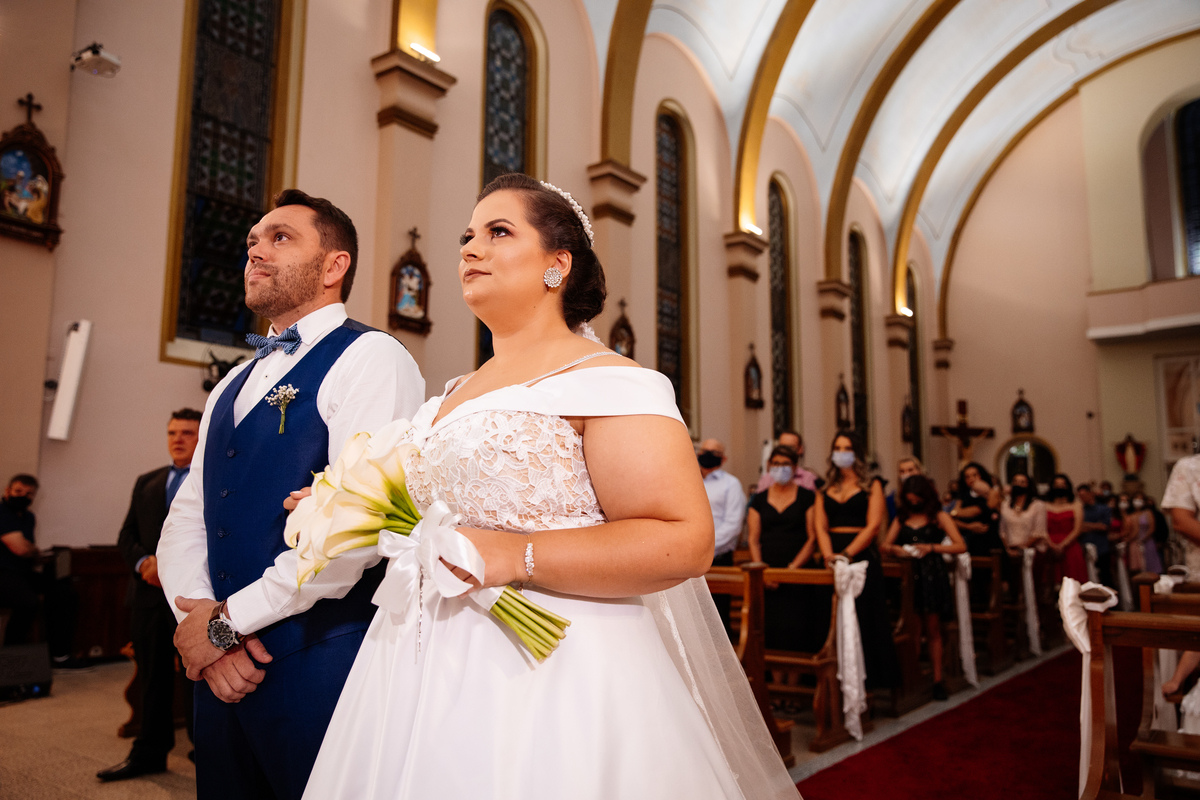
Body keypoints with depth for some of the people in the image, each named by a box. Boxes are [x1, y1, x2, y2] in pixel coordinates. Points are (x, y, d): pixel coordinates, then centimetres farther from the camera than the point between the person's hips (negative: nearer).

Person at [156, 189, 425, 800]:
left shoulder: (370, 358, -10)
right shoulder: (232, 386, 17)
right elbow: (186, 518, 12)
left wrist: (228, 619, -13)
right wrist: (198, 616, -7)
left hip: (320, 663, -7)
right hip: (223, 665, 7)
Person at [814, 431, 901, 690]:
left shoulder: (871, 486, 3)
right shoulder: (825, 489, 13)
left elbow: (873, 525, -7)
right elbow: (820, 527, 5)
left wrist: (847, 553, -16)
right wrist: (829, 556, -12)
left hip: (862, 555, -3)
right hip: (832, 558, 3)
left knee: (864, 617, -3)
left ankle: (868, 676, 6)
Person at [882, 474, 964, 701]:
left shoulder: (939, 516, 4)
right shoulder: (902, 517, 14)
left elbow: (960, 546, -6)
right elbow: (885, 545, 9)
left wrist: (931, 547, -16)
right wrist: (895, 549, -13)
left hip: (932, 575, -2)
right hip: (908, 575, 2)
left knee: (932, 629, 2)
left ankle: (937, 680, 9)